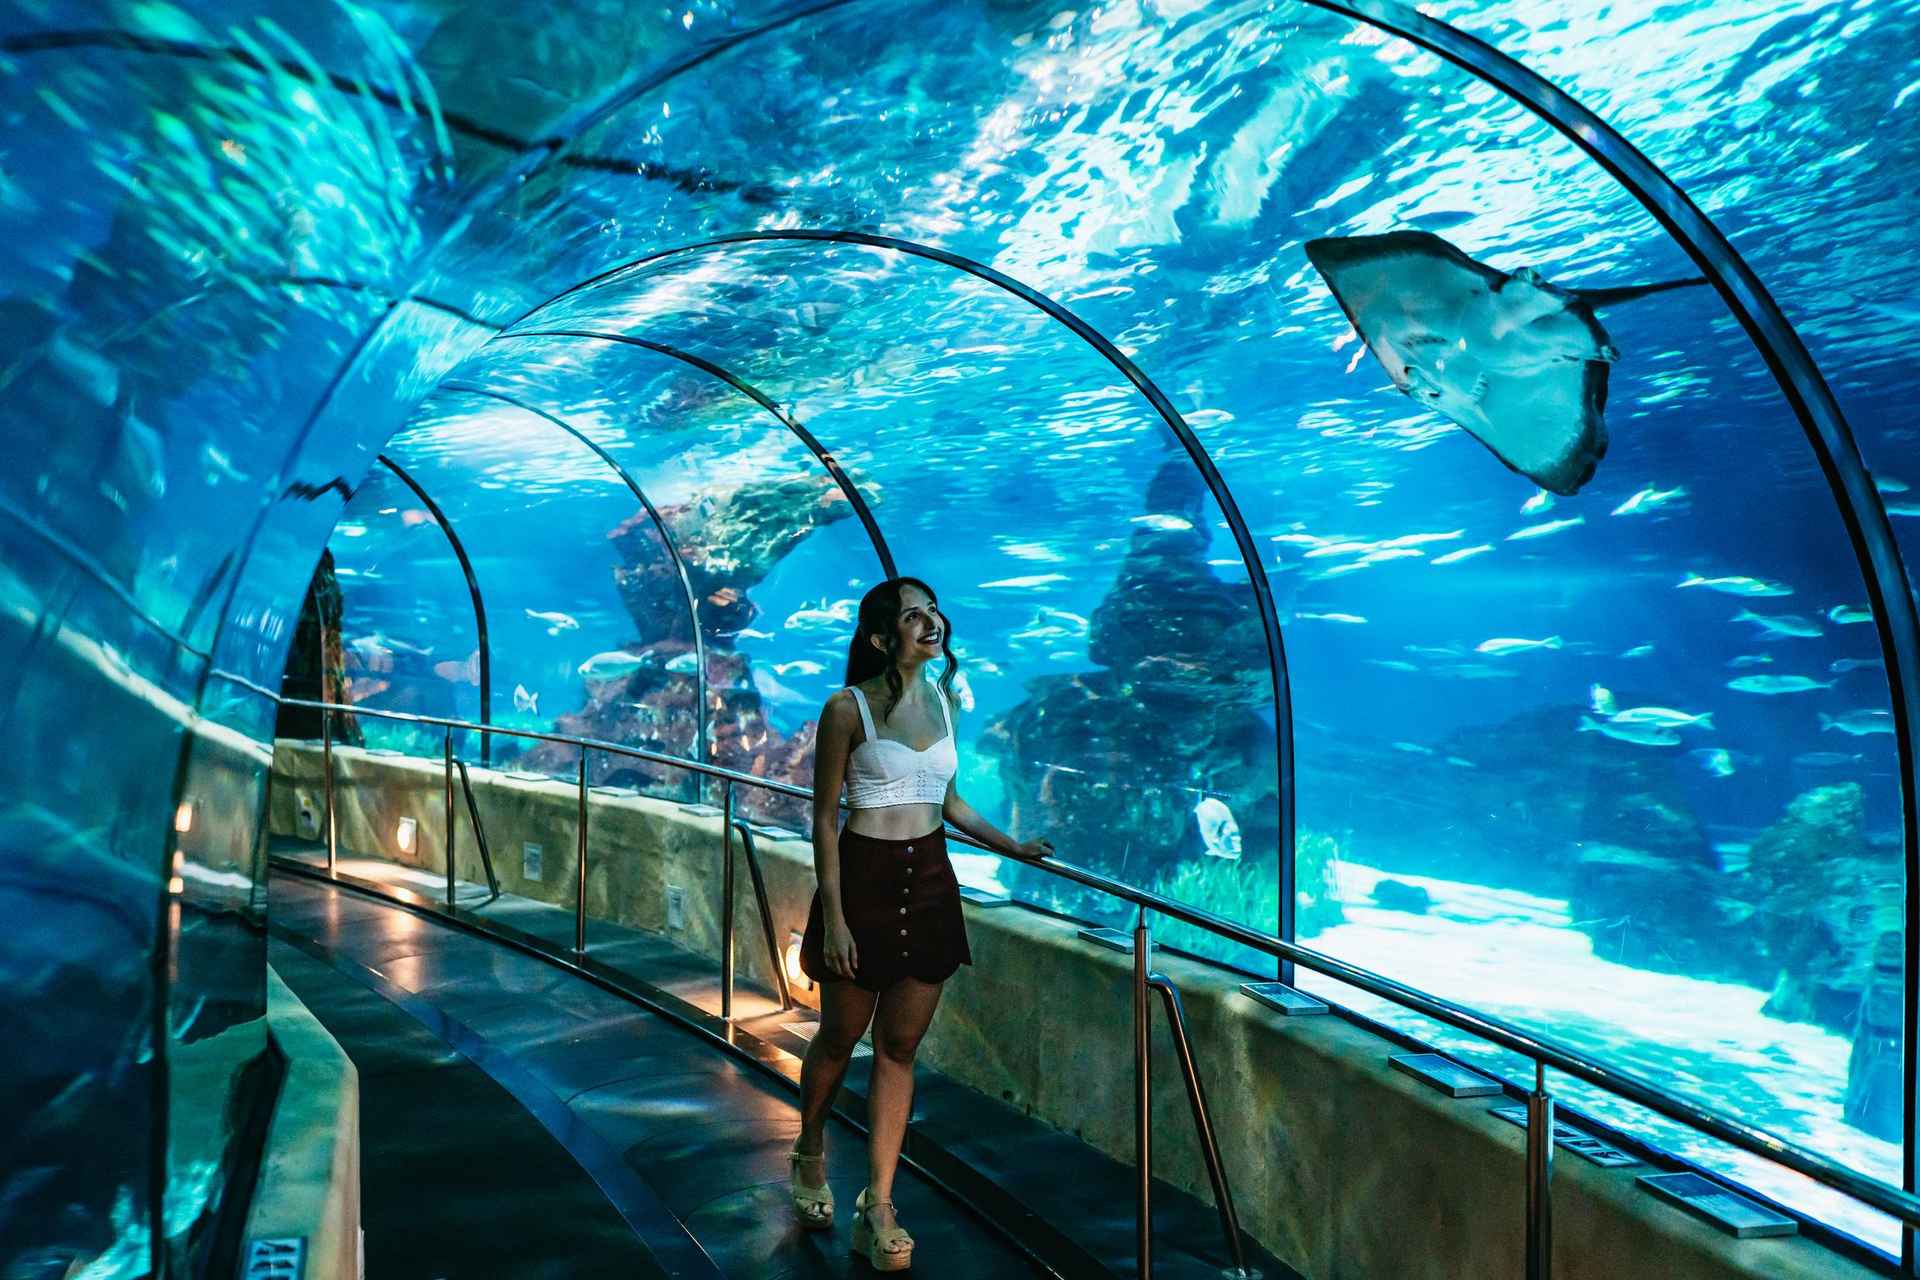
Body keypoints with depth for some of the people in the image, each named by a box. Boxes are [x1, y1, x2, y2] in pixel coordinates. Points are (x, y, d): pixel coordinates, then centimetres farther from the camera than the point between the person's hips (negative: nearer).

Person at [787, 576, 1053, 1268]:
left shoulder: (941, 699, 4)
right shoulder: (847, 708, -12)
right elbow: (824, 819, -10)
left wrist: (1016, 848, 12)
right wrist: (832, 918, -13)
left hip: (929, 882, 5)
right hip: (863, 880, -4)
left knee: (899, 1048, 10)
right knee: (839, 1037, 14)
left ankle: (878, 1209, 21)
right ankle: (810, 1153, 43)